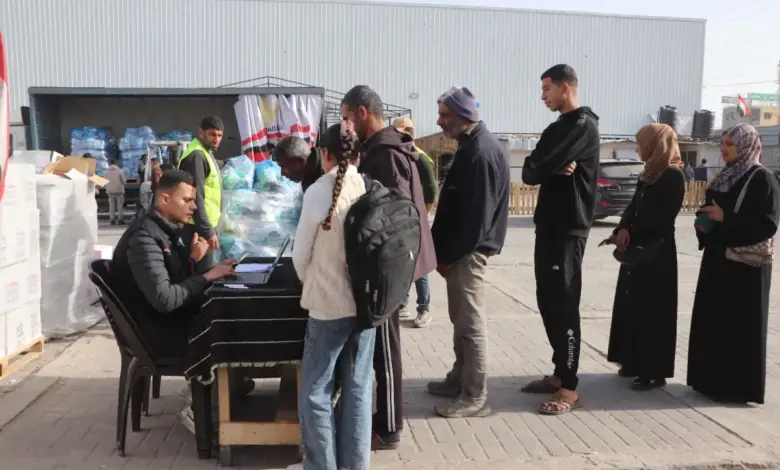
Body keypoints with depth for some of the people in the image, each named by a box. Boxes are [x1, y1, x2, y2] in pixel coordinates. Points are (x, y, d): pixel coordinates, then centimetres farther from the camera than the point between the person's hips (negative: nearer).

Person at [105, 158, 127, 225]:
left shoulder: (107, 171, 0)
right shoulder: (120, 171, -10)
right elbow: (124, 181, -8)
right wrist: (126, 177, 12)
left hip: (110, 191, 3)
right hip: (119, 190, -3)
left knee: (111, 205, 8)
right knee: (120, 205, 4)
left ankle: (112, 220, 7)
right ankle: (120, 220, 3)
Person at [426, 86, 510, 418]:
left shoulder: (482, 152, -19)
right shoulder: (472, 145, 13)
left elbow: (477, 213, -22)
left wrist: (449, 255, -15)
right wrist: (444, 250, 14)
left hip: (468, 252, -10)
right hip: (461, 249, 10)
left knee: (472, 324, -2)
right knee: (461, 320, 18)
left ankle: (475, 397, 7)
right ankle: (460, 379, 30)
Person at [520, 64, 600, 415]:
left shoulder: (583, 125, -11)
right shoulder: (556, 128, 19)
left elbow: (538, 168, -20)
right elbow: (529, 172, 7)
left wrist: (544, 168, 1)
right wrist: (556, 169, -11)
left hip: (569, 228, -9)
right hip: (549, 225, 9)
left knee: (564, 306, -5)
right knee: (548, 302, 12)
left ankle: (569, 387, 2)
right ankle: (560, 372, 23)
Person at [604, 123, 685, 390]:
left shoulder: (673, 176, -11)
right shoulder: (648, 175, 14)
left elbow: (661, 219, -15)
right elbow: (633, 208, 9)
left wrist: (630, 234, -9)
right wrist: (623, 230, -9)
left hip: (656, 253, -8)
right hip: (637, 250, 8)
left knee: (651, 311, -4)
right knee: (632, 306, 11)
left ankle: (654, 371, 5)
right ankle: (636, 362, 22)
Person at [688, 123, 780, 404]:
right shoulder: (723, 178, 13)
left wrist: (725, 218, -18)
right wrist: (703, 224, 1)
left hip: (746, 265, -8)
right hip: (717, 260, 8)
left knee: (741, 327, -2)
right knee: (711, 321, 9)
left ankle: (738, 386, 7)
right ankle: (712, 380, 19)